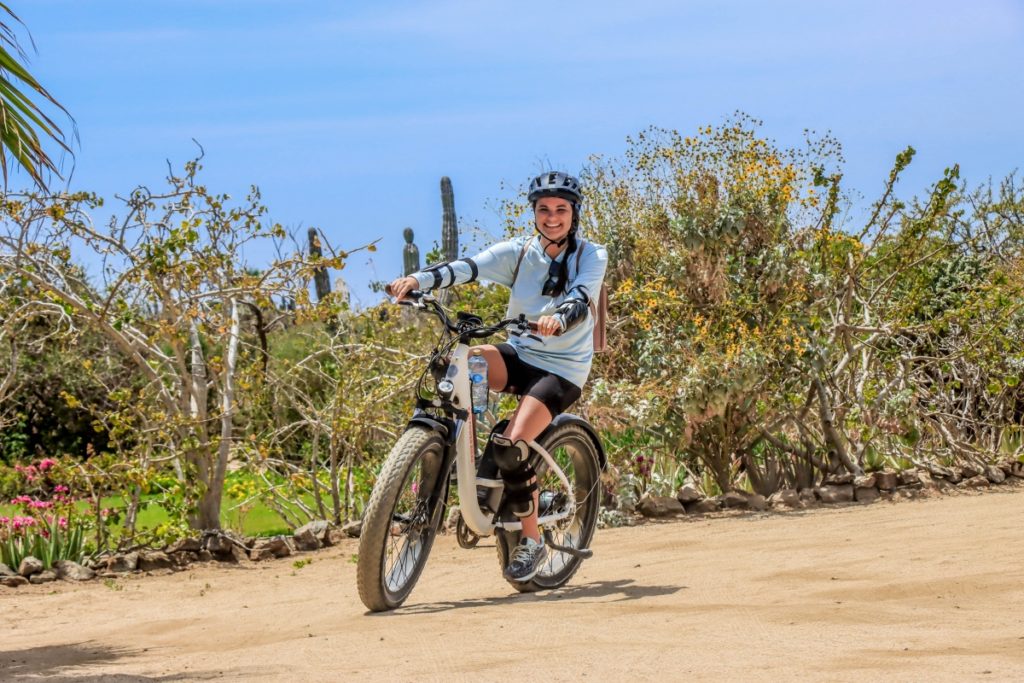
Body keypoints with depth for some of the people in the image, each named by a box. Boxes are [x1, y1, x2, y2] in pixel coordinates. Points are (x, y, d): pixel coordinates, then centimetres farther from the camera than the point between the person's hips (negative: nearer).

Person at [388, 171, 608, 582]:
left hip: (562, 368, -3)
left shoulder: (591, 256, -4)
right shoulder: (519, 252, 1)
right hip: (519, 356, 4)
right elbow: (467, 268, -16)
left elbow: (581, 298, -25)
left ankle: (531, 541, -3)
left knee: (510, 446, -23)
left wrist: (560, 318, -49)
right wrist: (419, 279, -34)